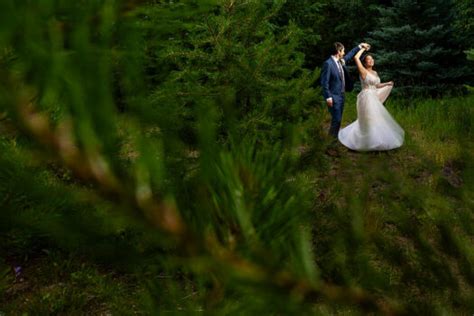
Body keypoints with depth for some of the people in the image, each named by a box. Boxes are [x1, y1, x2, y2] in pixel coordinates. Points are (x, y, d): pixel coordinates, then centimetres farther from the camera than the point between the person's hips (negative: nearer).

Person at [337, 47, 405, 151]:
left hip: (374, 98, 8)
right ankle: (370, 143, 4)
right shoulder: (363, 71, -10)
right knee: (369, 121, -5)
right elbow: (356, 58, -20)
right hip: (366, 98, -8)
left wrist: (387, 84, 14)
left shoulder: (375, 73, 13)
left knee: (375, 120, 15)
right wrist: (363, 49, -8)